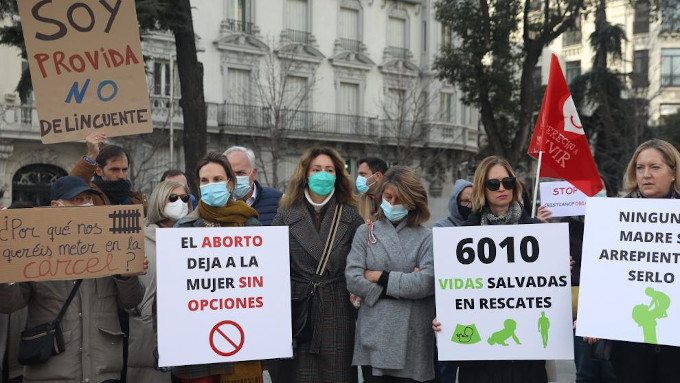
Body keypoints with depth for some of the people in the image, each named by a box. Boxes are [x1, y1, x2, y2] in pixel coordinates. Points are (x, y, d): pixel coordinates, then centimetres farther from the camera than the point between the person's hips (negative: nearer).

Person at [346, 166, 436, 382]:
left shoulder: (426, 238, 1)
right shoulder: (365, 232, 8)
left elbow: (427, 283, -13)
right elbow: (353, 280, -3)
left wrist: (381, 277, -6)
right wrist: (405, 285, -8)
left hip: (412, 340, -1)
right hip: (374, 337, 1)